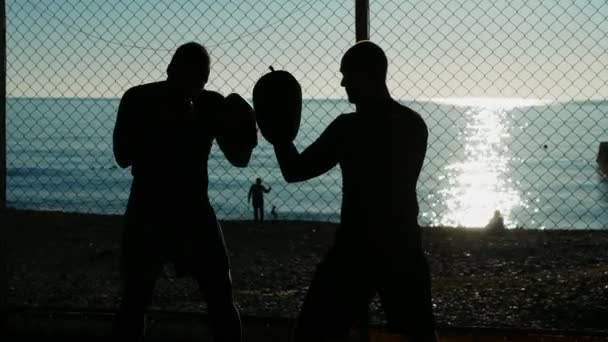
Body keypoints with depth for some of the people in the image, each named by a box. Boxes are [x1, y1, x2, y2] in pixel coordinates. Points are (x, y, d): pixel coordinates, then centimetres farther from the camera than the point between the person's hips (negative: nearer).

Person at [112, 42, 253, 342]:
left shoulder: (212, 105, -2)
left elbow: (239, 158, -5)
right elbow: (123, 157, -16)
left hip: (194, 210, 2)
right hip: (147, 212, -2)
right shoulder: (139, 100, -8)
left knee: (222, 300, -2)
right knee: (134, 301, -1)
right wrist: (160, 125, -28)